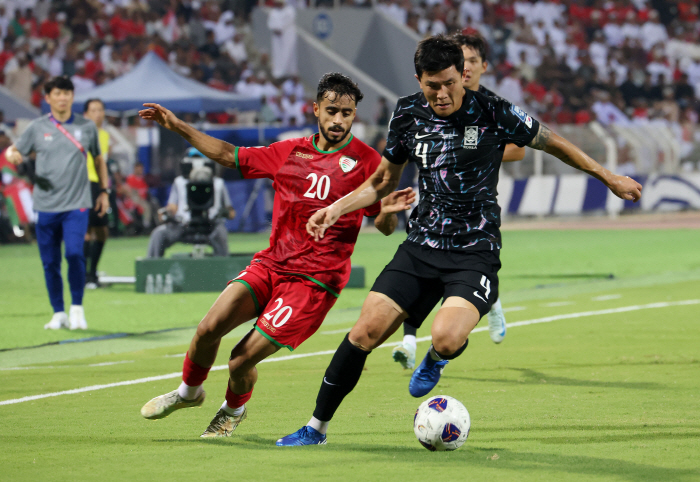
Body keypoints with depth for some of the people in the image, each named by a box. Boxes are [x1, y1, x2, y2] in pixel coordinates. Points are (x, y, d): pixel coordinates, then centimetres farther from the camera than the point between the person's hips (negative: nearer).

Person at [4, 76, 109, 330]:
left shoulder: (87, 127, 6)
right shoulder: (38, 127, 4)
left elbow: (99, 159, 19)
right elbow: (14, 150, 9)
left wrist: (104, 191, 14)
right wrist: (12, 154, -16)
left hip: (77, 204, -1)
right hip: (46, 205, 2)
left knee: (74, 254, -19)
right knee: (50, 263, 4)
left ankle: (77, 307, -2)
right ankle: (58, 314, 17)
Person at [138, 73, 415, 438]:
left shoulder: (365, 161, -3)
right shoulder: (290, 151, 10)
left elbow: (383, 226, 0)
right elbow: (230, 156, 21)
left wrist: (390, 209, -24)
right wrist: (178, 127, 17)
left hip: (315, 280, -4)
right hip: (271, 264, 4)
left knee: (241, 360, -10)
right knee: (210, 328, -15)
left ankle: (234, 409, 24)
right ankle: (189, 391, 15)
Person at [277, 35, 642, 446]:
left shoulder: (493, 114, -8)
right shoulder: (408, 115, 3)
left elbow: (553, 143, 6)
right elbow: (384, 181, 18)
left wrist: (609, 178, 11)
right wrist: (337, 208, 4)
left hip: (475, 253, -3)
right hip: (422, 246, 4)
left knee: (447, 338, -29)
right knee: (367, 330, -9)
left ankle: (436, 360, 11)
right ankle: (318, 427, 6)